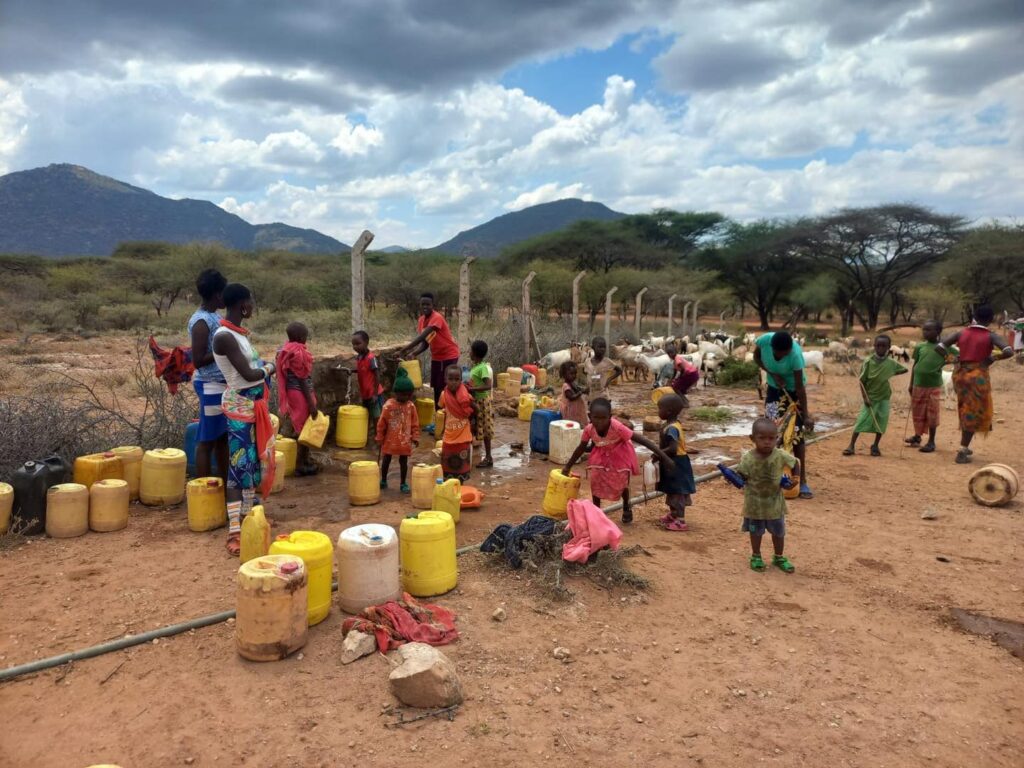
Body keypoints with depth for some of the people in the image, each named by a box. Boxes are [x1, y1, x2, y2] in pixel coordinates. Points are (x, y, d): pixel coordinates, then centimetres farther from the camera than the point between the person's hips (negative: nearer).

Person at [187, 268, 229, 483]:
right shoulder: (201, 322, -17)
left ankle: (224, 487, 24)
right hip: (211, 386, -9)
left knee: (223, 437, 14)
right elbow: (198, 360, -20)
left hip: (223, 384, 9)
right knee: (207, 440, -2)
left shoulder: (214, 316, 11)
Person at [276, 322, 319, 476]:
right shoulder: (298, 352, -19)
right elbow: (302, 380, -20)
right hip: (300, 394, -9)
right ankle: (300, 465, 7)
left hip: (292, 392, 9)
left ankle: (305, 461, 27)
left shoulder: (286, 350, 8)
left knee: (302, 429, 18)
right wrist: (311, 403, -18)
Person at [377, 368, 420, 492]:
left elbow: (415, 424, 3)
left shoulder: (411, 406, -4)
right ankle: (383, 481, 30)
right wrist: (380, 438, -2)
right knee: (386, 460, 13)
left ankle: (403, 484, 19)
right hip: (390, 440, -1)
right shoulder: (388, 406, -12)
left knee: (403, 462, 8)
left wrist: (415, 437, 0)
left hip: (405, 441, 1)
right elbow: (381, 424, -6)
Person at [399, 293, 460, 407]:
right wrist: (413, 354, -14)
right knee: (436, 386, 10)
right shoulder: (421, 320, 2)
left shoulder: (437, 318, -24)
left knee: (445, 387, -7)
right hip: (436, 356, 8)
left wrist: (405, 348, -39)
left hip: (449, 355, -8)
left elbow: (423, 336, -34)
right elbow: (425, 342, 3)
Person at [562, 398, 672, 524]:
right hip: (601, 455, 3)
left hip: (620, 456, -3)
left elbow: (642, 440, -38)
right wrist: (568, 466, 0)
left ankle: (626, 507, 34)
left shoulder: (617, 427, -40)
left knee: (622, 484, 0)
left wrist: (665, 457, -41)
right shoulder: (588, 429, -28)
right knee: (595, 481, -6)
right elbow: (581, 448, -7)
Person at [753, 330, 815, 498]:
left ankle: (802, 481, -1)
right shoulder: (764, 340, -26)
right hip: (774, 388, 3)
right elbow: (756, 357, -4)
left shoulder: (795, 354, -34)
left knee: (797, 435, -6)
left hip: (793, 391, -3)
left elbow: (800, 386, -28)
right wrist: (773, 374, -18)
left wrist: (806, 415, -27)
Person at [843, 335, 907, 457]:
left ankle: (875, 446, 19)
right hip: (870, 397, -2)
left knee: (881, 423, 3)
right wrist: (865, 397, -14)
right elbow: (862, 381, -7)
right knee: (861, 421, -6)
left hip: (884, 398, 2)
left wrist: (890, 374, -2)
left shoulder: (891, 363, -6)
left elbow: (904, 370, 11)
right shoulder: (868, 362, -11)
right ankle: (851, 445, -1)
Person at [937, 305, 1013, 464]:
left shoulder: (961, 333, 3)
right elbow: (1009, 352, -21)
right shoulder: (991, 336, -7)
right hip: (978, 376, -4)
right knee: (974, 414, 5)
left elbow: (939, 348, -4)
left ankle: (964, 447, 29)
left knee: (965, 411, 20)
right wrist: (993, 358, -5)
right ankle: (962, 453, 3)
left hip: (960, 374, 4)